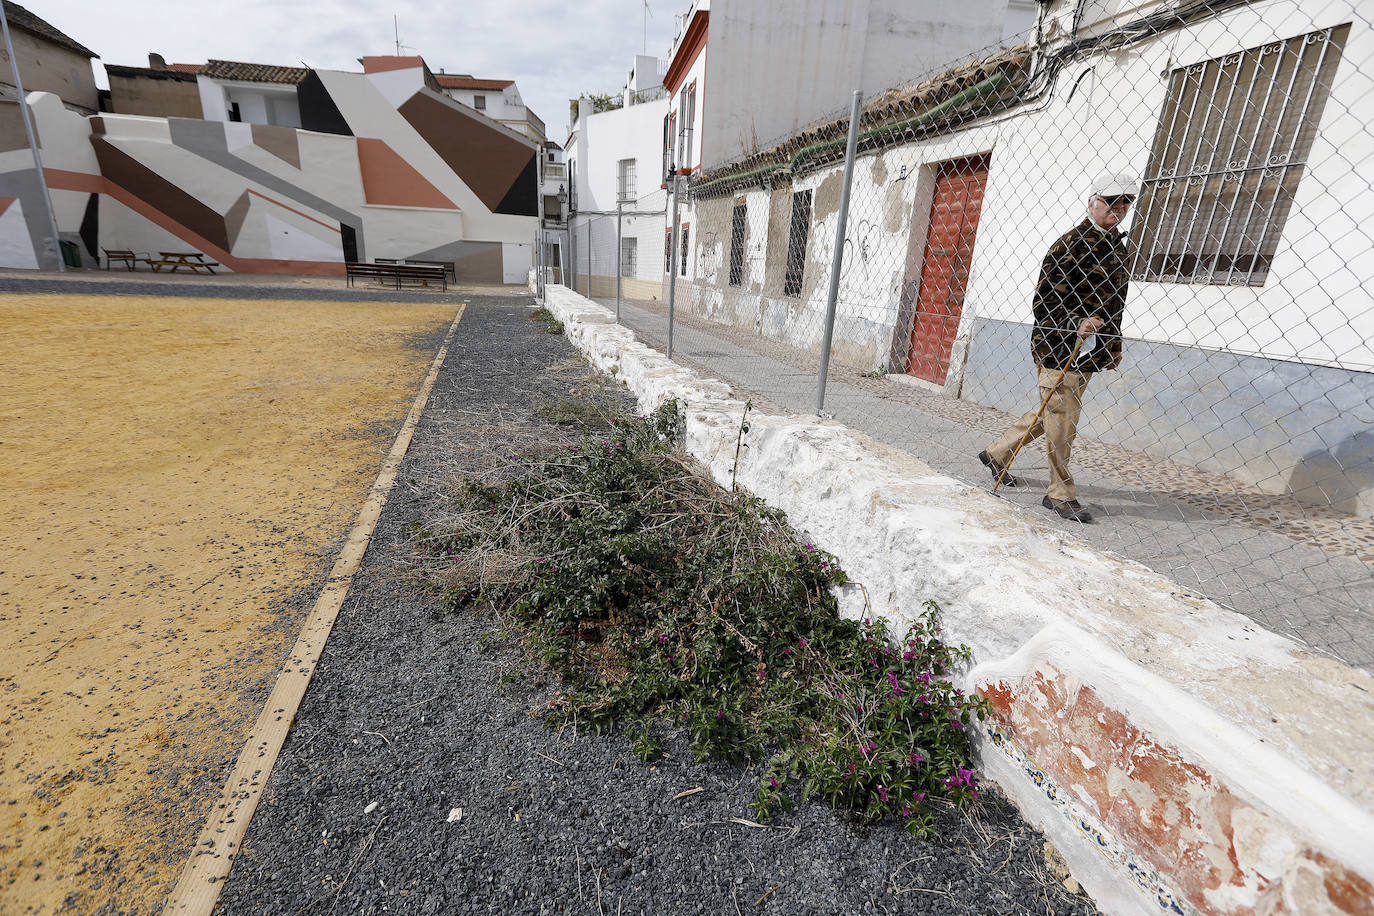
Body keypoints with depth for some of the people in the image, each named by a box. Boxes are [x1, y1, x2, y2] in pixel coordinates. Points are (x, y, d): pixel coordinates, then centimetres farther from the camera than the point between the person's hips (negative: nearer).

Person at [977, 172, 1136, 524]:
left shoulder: (1118, 247, 17)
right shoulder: (1071, 244, -11)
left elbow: (1113, 304, 25)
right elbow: (1044, 302, -15)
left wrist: (1114, 345, 24)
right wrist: (1076, 324, -29)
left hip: (1087, 351, 9)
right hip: (1058, 348, -9)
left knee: (1052, 413, 15)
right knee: (1062, 422, -4)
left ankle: (997, 453, 31)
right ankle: (1061, 494, 8)